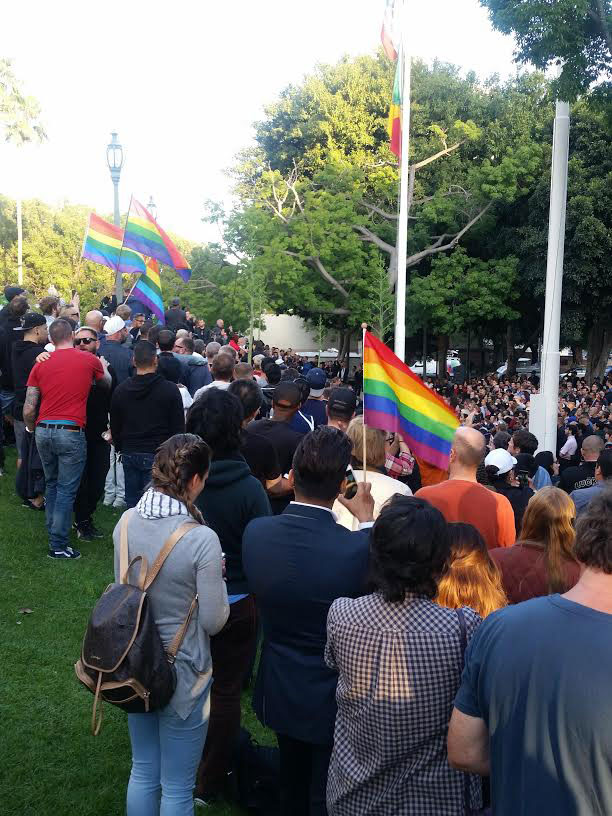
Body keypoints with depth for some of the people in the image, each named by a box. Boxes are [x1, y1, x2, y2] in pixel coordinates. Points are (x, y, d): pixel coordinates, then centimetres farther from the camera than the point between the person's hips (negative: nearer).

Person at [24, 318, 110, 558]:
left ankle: (53, 532, 31)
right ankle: (58, 545, 4)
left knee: (52, 484, 21)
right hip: (71, 432, -4)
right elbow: (107, 385, 20)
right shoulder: (90, 360, -1)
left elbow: (28, 410, 4)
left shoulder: (41, 365, 6)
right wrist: (104, 368, 39)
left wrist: (33, 431, 22)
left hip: (43, 431, 4)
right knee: (66, 490, 2)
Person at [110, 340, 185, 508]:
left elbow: (115, 427, 11)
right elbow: (178, 426, -5)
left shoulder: (120, 390, 3)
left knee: (132, 503, 12)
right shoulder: (170, 389, -9)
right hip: (159, 455, -4)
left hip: (130, 455, 4)